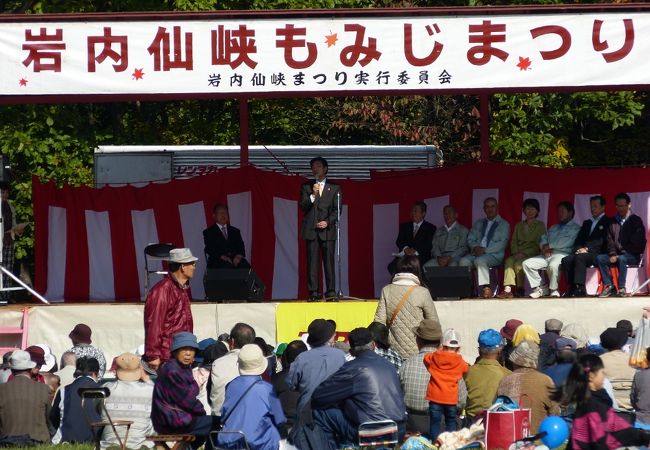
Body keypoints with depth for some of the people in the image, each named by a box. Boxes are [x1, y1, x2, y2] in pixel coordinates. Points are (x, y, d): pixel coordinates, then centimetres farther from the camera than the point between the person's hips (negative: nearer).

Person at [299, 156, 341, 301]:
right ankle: (313, 292, -4)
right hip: (311, 229, 1)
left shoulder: (334, 188, 10)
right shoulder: (306, 187, 13)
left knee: (329, 261, -5)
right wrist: (313, 195, -12)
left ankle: (331, 291, -4)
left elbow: (337, 209, 6)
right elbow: (303, 207, 3)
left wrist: (327, 222, -8)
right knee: (312, 262, -4)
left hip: (327, 229, -1)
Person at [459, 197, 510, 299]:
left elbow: (502, 244, -3)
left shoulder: (503, 225, 9)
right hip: (477, 253, 4)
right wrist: (476, 248, -6)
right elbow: (470, 239, 18)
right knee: (463, 261, -28)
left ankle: (485, 288, -40)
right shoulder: (478, 223, 25)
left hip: (494, 255, -4)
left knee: (480, 260, -38)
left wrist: (484, 250, -14)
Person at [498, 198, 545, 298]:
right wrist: (516, 253, -6)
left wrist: (525, 254, -14)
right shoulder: (519, 225, 24)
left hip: (532, 254, -3)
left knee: (518, 263, -35)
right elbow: (513, 242, 15)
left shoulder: (540, 225, 9)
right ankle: (508, 289, -44)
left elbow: (538, 244, -1)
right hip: (518, 254, 3)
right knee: (509, 260, -32)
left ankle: (520, 289, -20)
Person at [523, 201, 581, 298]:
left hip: (562, 254, -7)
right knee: (526, 264, -12)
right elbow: (543, 239, 19)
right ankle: (541, 288, -6)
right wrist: (545, 248, -4)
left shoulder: (575, 228, 8)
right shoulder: (553, 228, 31)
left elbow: (567, 241, -9)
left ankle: (553, 289, -17)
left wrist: (549, 246, -6)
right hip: (547, 255, 7)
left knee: (553, 265, -40)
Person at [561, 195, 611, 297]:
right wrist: (579, 249, -3)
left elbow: (604, 241, -6)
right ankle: (573, 288, -25)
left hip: (597, 254, -6)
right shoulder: (587, 223, 29)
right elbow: (578, 241, 21)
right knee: (566, 260, -23)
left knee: (580, 258, -36)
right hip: (582, 252, 6)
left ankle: (580, 288, -41)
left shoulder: (607, 222, 7)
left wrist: (587, 249, -14)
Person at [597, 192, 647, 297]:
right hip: (616, 255, 5)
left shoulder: (636, 221, 1)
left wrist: (621, 253, -12)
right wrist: (612, 254, -11)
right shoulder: (613, 222, 14)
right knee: (599, 258, -20)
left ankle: (621, 288, -33)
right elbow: (610, 240, 8)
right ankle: (608, 285, -19)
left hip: (632, 255, -5)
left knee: (622, 259, -37)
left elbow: (637, 243, -6)